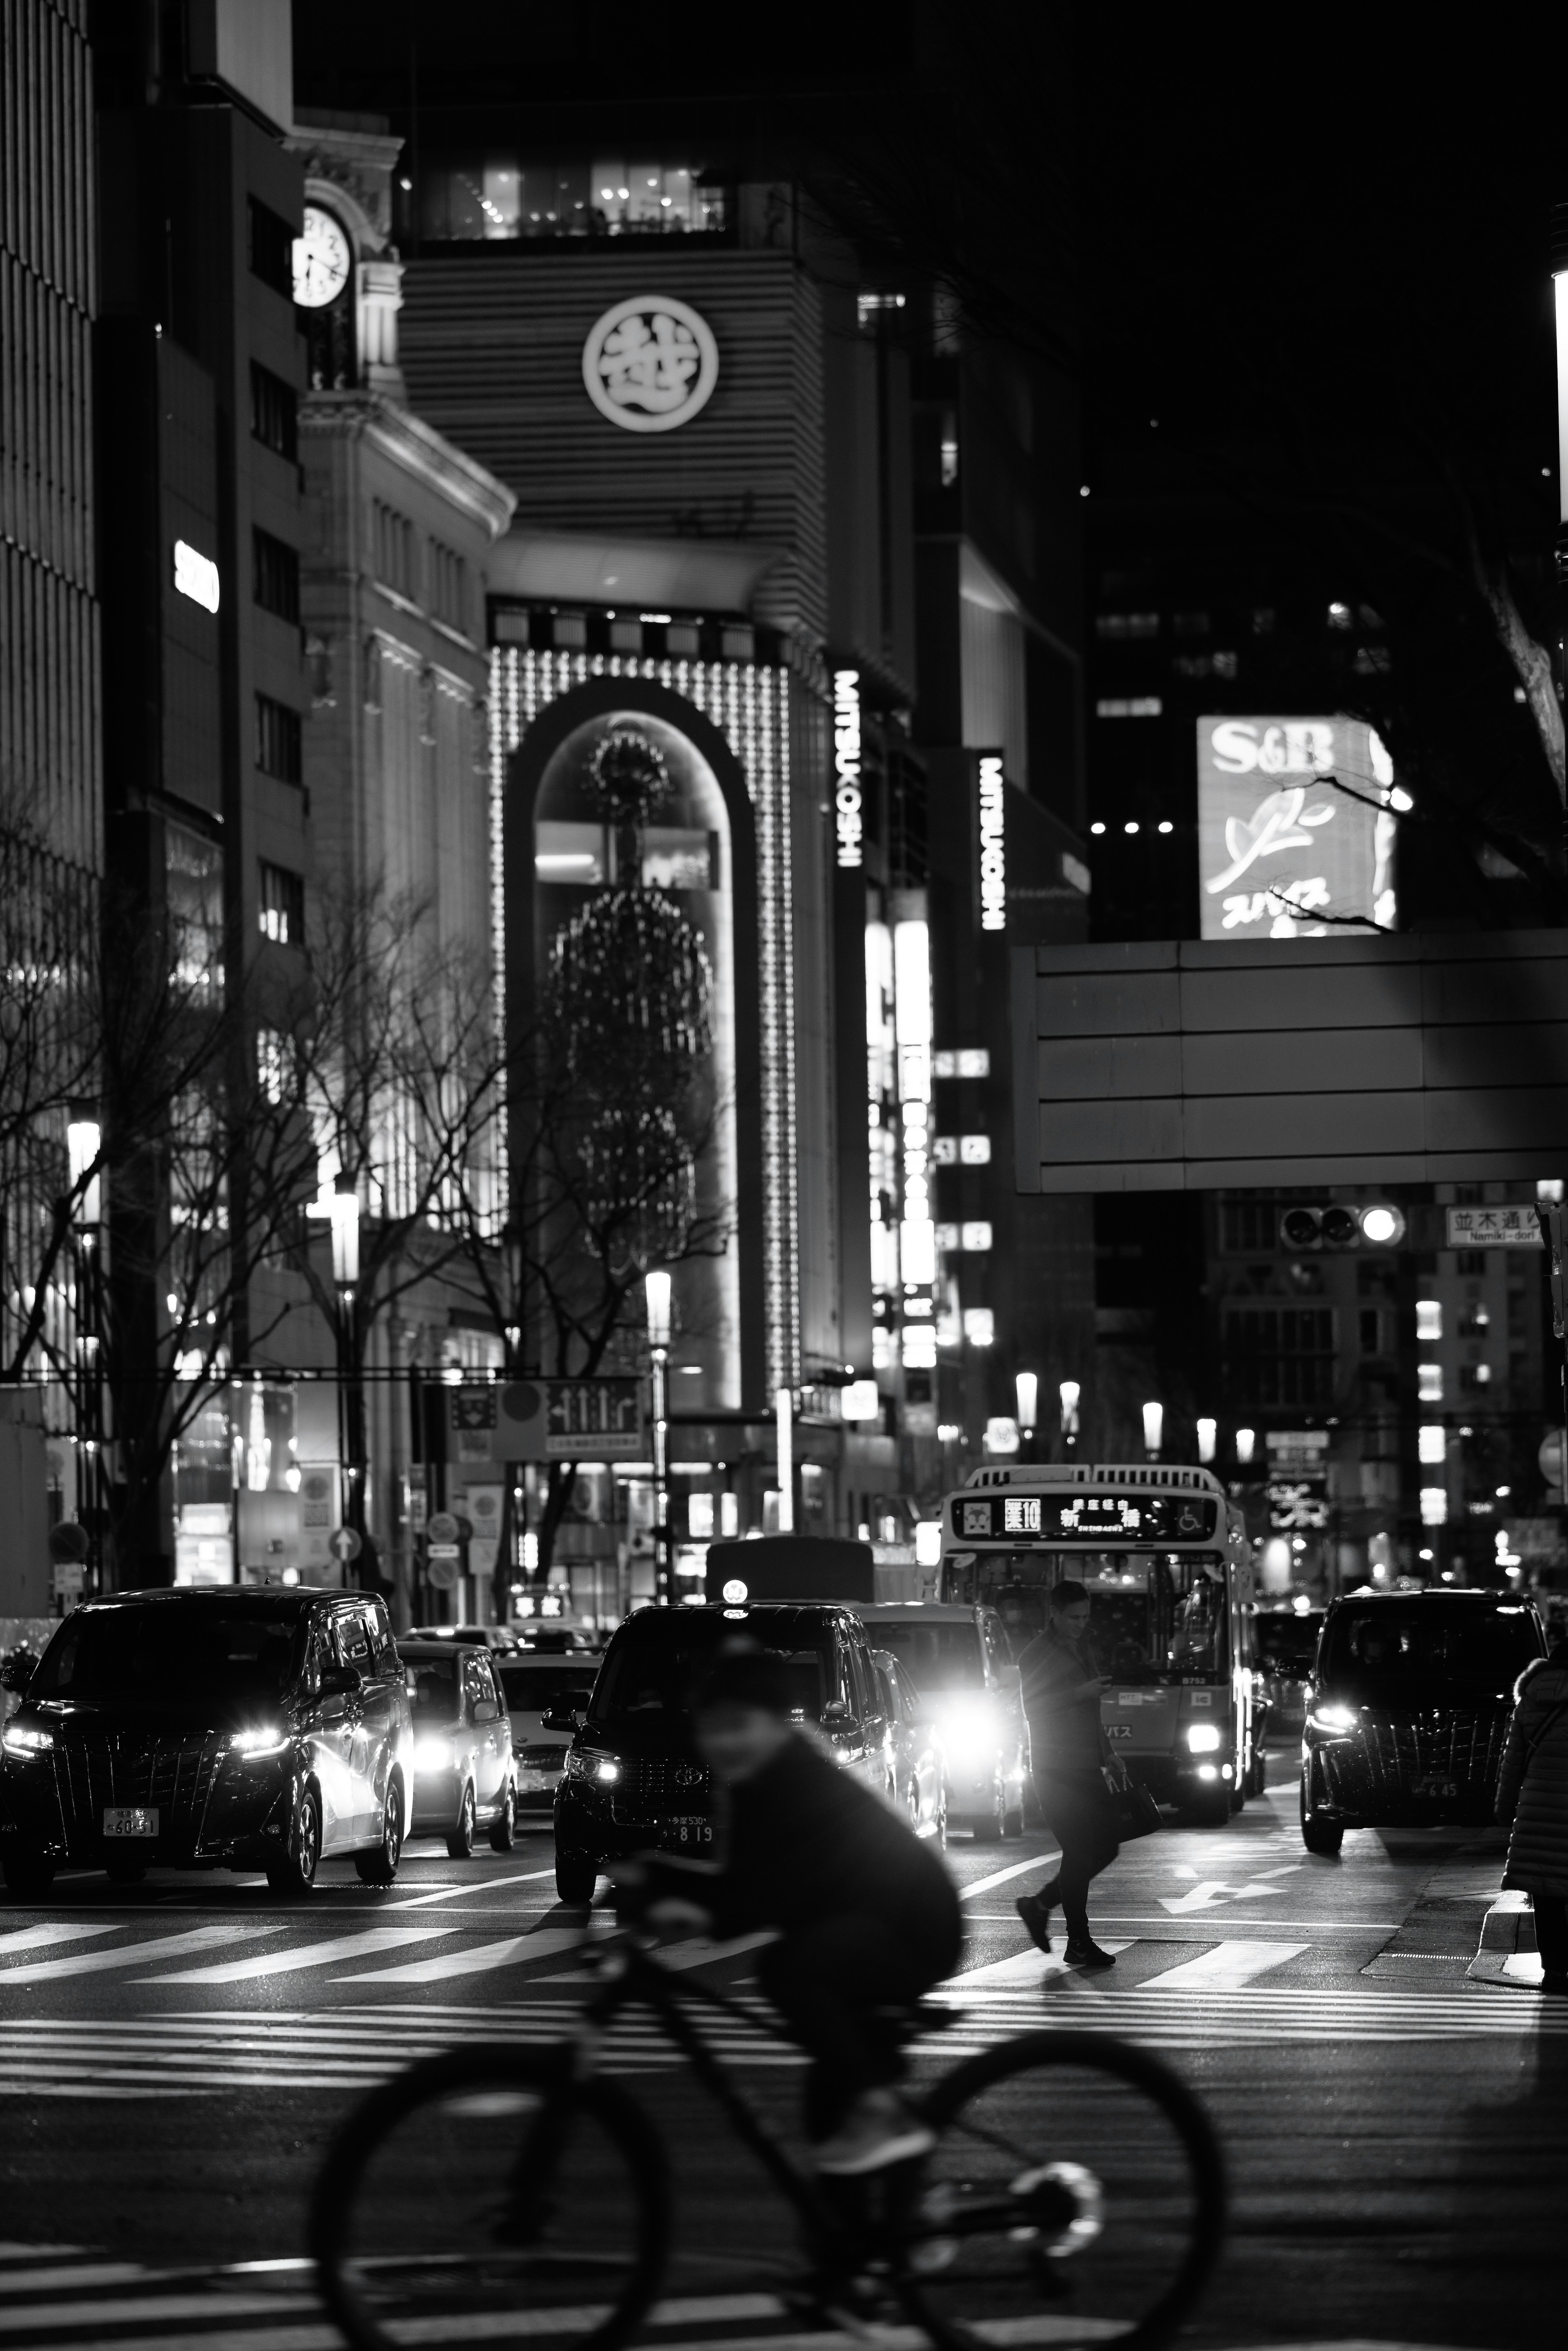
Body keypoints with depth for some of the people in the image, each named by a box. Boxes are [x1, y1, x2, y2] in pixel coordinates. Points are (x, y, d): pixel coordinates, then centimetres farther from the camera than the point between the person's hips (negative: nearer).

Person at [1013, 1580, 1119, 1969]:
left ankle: (1040, 1905, 20)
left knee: (1105, 1848, 6)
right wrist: (1079, 1693, -23)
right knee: (1079, 1853, -10)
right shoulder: (1038, 1654, -6)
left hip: (1086, 1767, 8)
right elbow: (1033, 1707, -15)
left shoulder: (1083, 1650, 17)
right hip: (1056, 1769, -8)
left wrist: (1107, 1754, 23)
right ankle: (1078, 1944, -4)